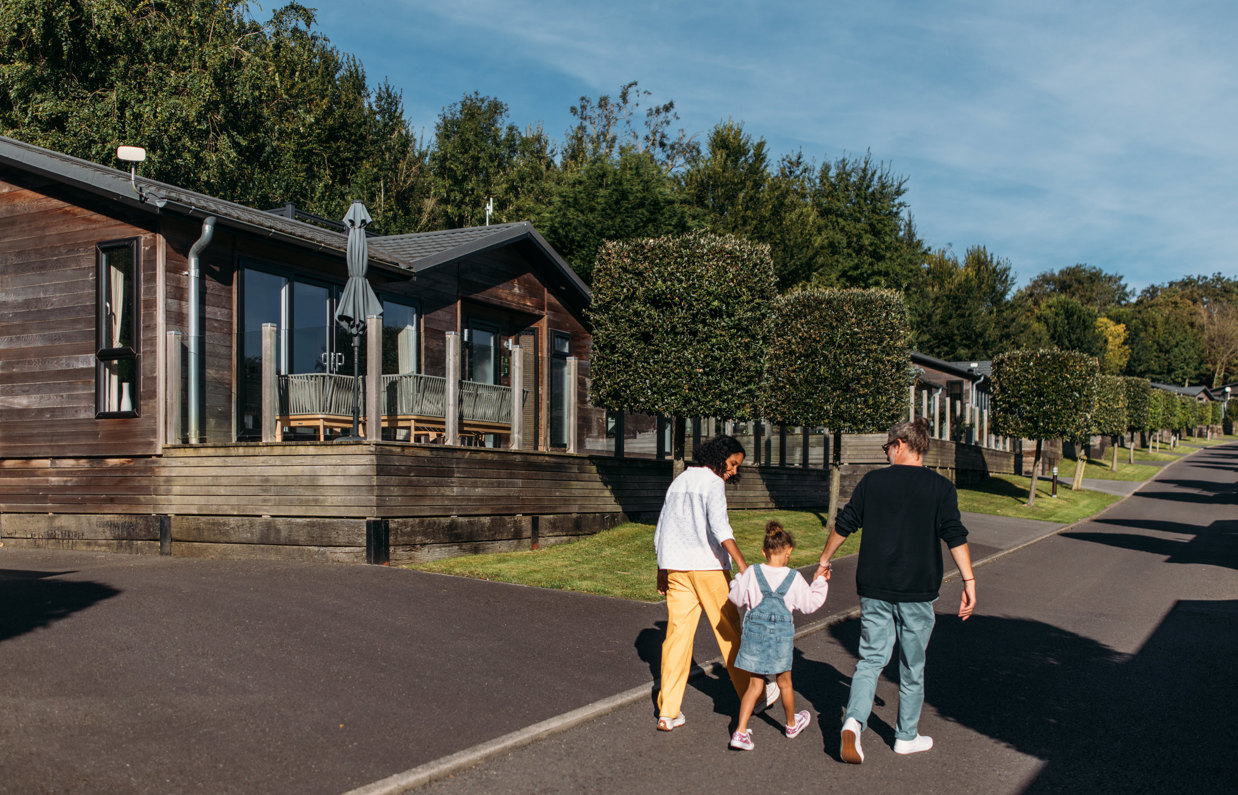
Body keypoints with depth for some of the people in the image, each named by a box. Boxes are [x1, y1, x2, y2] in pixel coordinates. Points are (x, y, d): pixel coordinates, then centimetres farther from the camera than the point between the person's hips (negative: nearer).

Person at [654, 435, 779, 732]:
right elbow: (720, 526, -22)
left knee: (677, 633, 4)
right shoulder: (712, 483, -7)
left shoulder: (678, 482, 16)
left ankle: (668, 712, 1)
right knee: (729, 631, 8)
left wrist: (662, 570, 28)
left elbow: (660, 531, 20)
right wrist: (743, 566, -29)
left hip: (676, 567, 6)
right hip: (707, 566, -6)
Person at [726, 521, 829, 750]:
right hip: (781, 635, -1)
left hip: (754, 633, 1)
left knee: (755, 684, 9)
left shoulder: (752, 573, -7)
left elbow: (736, 599, 3)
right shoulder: (794, 578, -8)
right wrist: (819, 582, 16)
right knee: (784, 683, 20)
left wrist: (737, 581, 22)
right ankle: (792, 724, 42)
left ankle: (740, 732, -1)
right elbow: (809, 604, 4)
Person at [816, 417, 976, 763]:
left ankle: (853, 720, -12)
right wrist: (969, 582, -9)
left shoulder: (872, 481, 1)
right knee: (912, 666, 13)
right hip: (918, 592, -1)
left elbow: (843, 525, 5)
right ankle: (907, 736, 24)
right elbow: (955, 537, -12)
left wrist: (824, 560, 17)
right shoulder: (941, 488, -4)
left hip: (874, 589, 1)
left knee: (871, 658, 9)